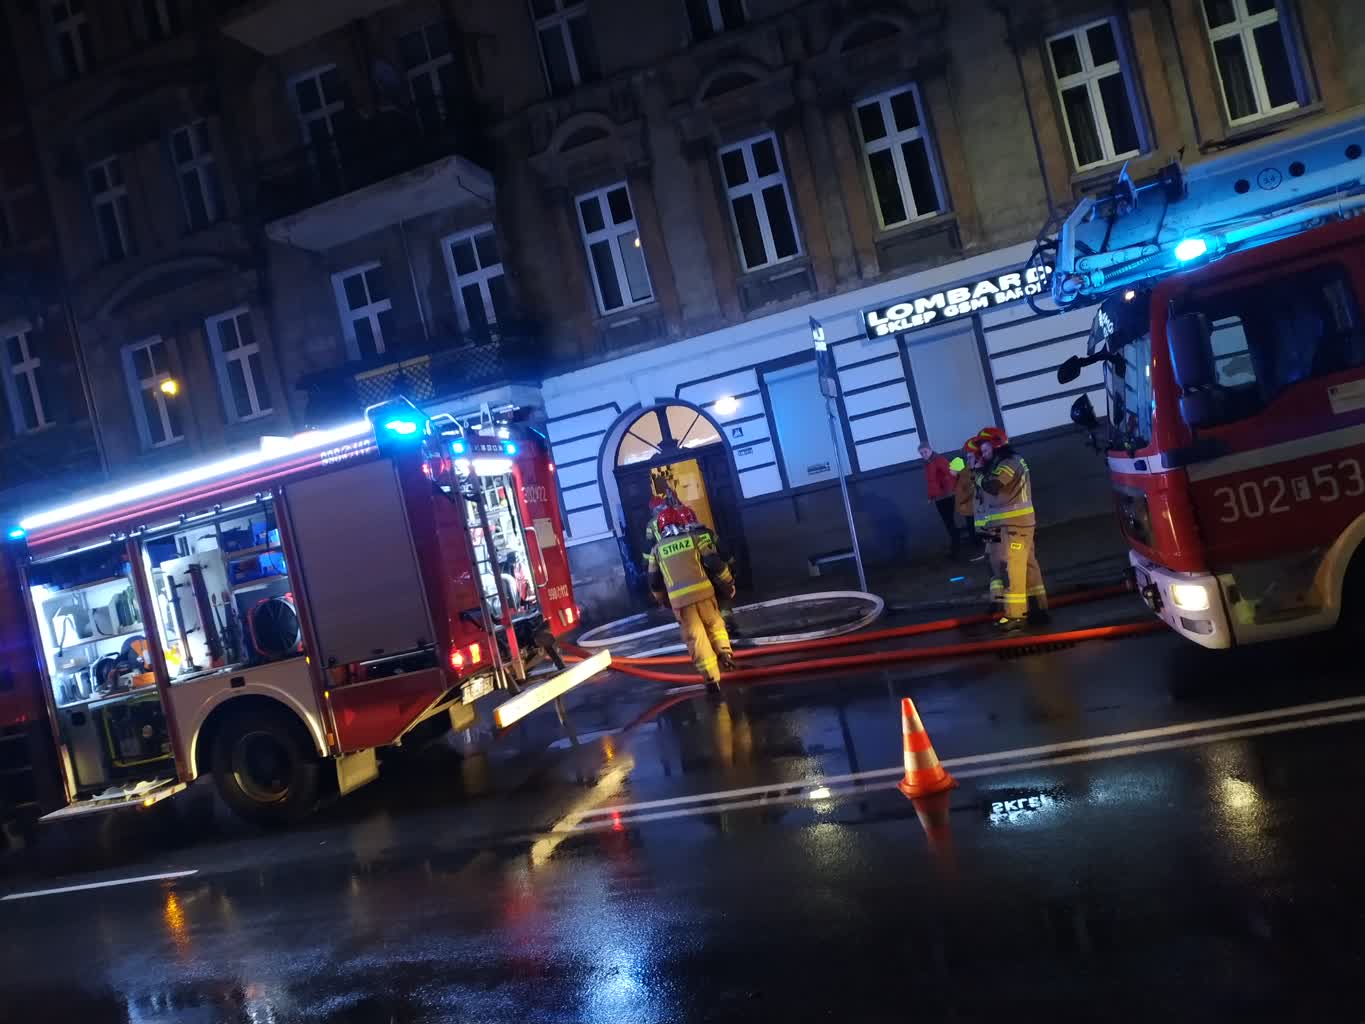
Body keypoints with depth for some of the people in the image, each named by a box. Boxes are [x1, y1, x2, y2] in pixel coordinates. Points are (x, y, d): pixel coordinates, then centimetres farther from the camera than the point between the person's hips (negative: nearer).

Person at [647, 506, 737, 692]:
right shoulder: (696, 537, 7)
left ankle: (711, 678, 3)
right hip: (702, 592, 0)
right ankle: (725, 655, 5)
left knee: (695, 638, 6)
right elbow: (715, 563, -1)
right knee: (715, 625, 23)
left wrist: (664, 600, 33)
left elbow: (654, 582, 17)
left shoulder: (657, 549, 13)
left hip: (679, 599, 1)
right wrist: (728, 584, 12)